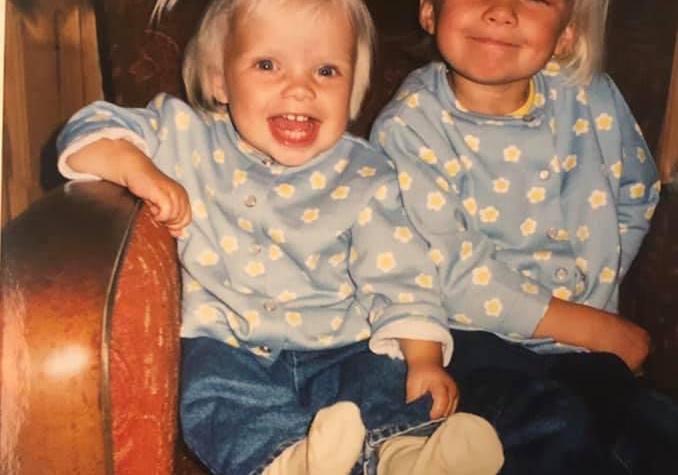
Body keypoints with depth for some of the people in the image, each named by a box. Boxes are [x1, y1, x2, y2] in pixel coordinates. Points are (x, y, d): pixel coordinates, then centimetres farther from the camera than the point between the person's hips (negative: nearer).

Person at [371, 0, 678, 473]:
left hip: (584, 346, 5)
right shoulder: (408, 128, -13)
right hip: (478, 340, -4)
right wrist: (600, 329, -14)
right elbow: (458, 280, -17)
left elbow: (636, 199, 16)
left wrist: (598, 282, 0)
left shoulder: (591, 99, -1)